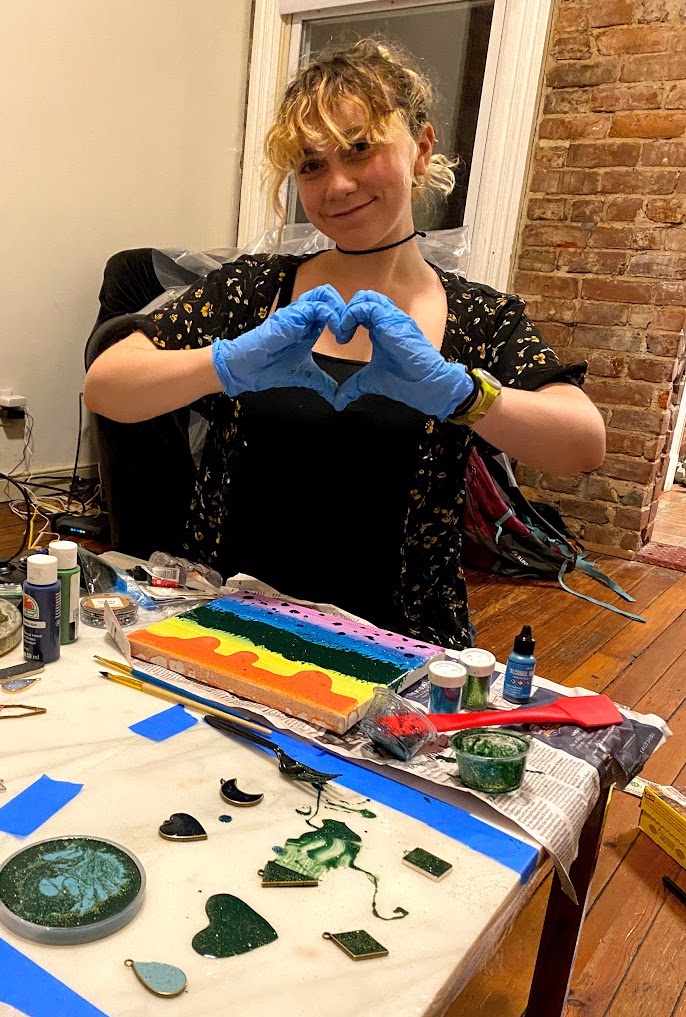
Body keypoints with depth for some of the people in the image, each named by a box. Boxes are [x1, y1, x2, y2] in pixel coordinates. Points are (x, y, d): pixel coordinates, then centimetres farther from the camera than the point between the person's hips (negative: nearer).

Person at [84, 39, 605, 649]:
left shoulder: (483, 321, 3)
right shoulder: (252, 290, 3)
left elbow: (587, 445, -13)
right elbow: (102, 387, -7)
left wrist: (450, 388, -28)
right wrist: (230, 364, -24)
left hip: (394, 648, 0)